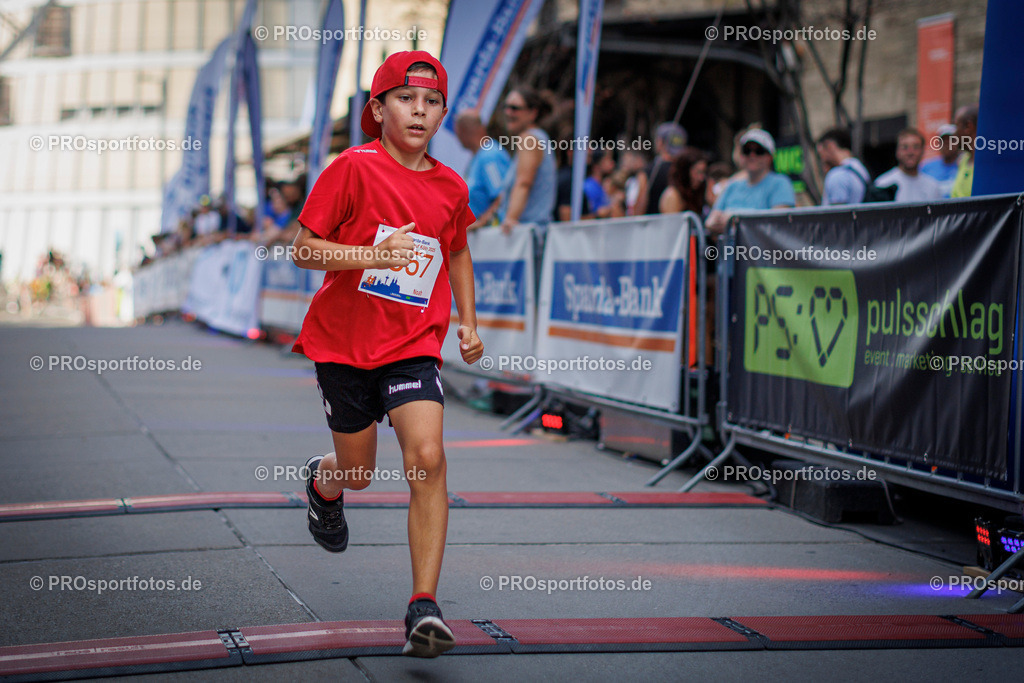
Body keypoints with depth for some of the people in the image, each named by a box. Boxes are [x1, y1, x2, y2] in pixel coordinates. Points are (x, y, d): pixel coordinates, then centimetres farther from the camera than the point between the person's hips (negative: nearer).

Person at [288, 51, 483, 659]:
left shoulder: (450, 187, 2)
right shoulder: (353, 169, -10)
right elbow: (303, 249, -11)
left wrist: (468, 322, 13)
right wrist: (374, 253, -26)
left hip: (414, 345, 2)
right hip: (343, 340, -1)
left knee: (427, 457, -18)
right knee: (359, 472, 12)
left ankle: (425, 607, -15)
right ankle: (323, 481, 53)